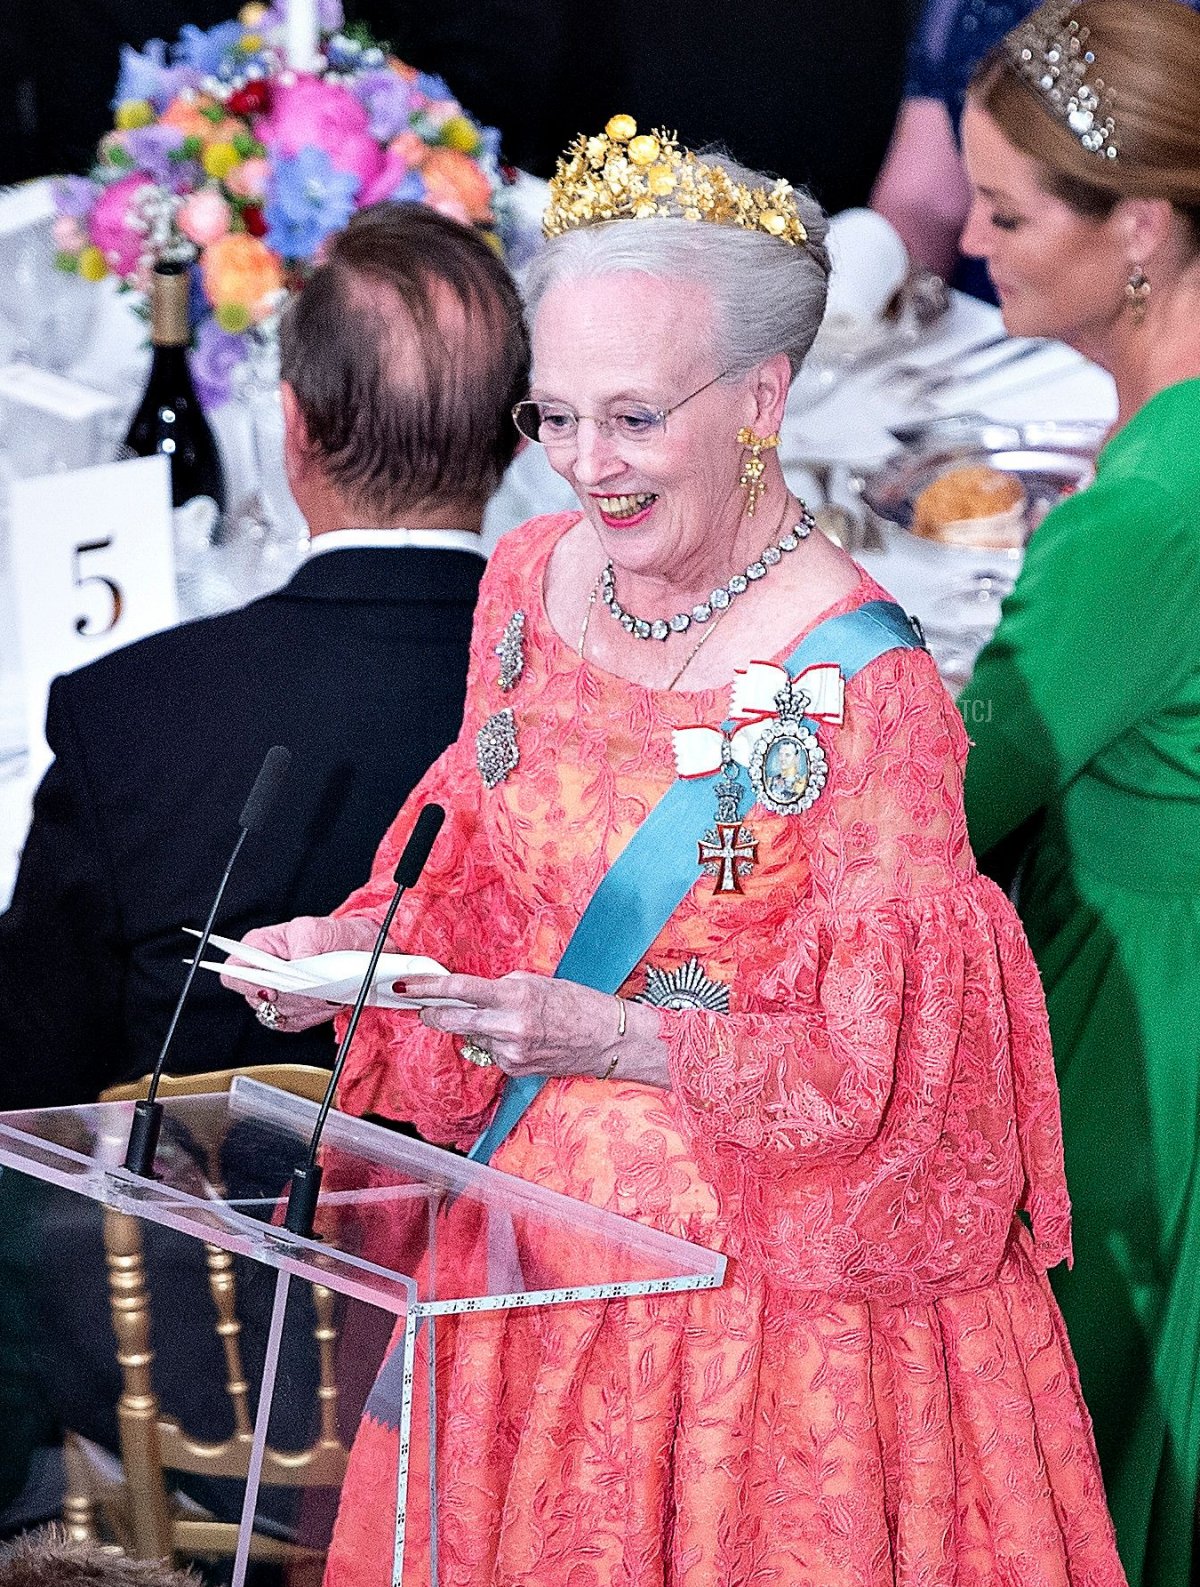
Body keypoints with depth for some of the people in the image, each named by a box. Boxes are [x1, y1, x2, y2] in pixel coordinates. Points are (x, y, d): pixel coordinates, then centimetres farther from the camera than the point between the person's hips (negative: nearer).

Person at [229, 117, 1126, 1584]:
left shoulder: (860, 688, -19)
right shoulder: (533, 578, 1)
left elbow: (872, 1069, -17)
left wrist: (615, 1041, -27)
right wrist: (355, 945, -4)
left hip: (766, 1269, -6)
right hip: (535, 1214, 6)